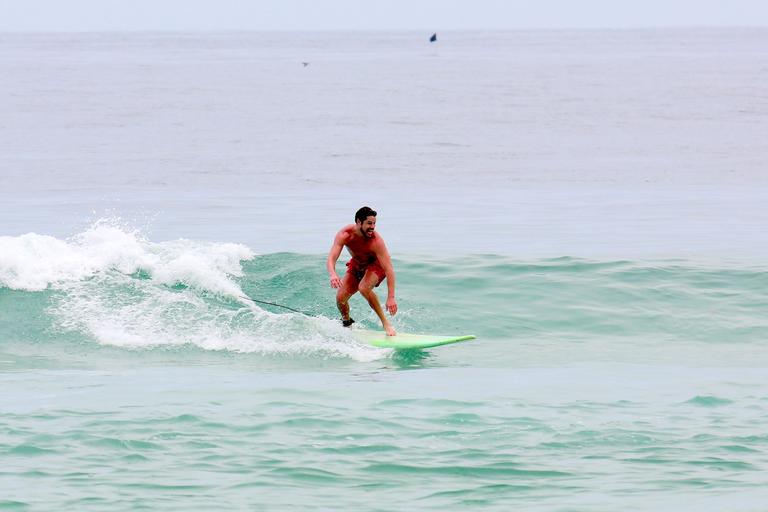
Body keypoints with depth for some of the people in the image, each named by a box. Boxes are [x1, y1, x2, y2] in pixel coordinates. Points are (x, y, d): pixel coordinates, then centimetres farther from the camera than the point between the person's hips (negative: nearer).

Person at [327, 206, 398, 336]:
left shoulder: (376, 241, -36)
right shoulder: (345, 235, -28)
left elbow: (389, 269, -38)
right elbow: (332, 258, -35)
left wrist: (391, 297, -46)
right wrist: (333, 275, -59)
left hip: (376, 265, -4)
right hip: (356, 265, 4)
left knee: (364, 288, -33)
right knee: (340, 298, -7)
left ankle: (386, 323, -22)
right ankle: (346, 322, 27)